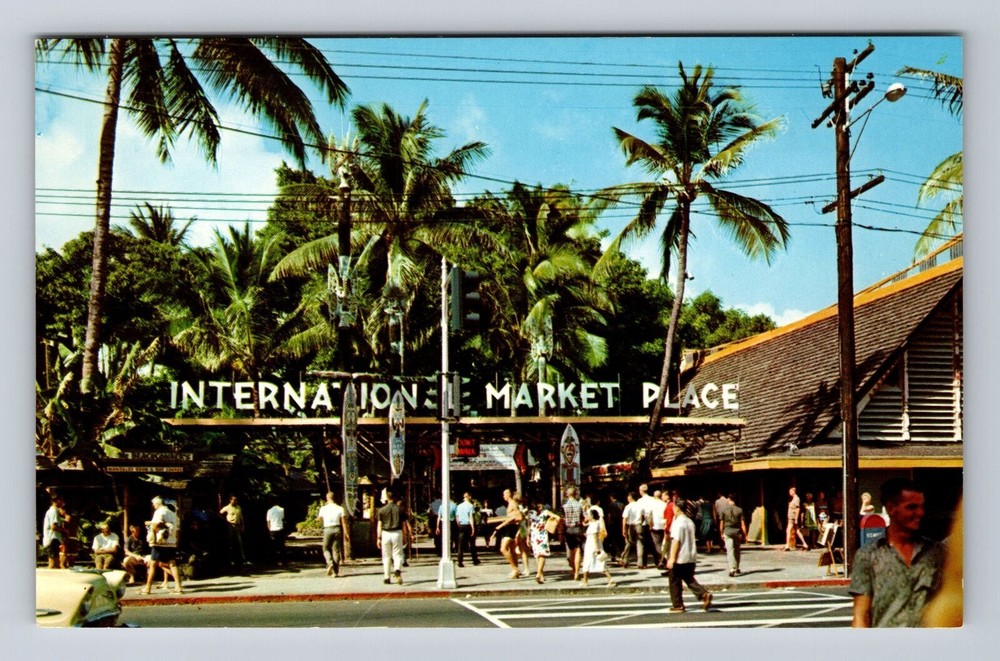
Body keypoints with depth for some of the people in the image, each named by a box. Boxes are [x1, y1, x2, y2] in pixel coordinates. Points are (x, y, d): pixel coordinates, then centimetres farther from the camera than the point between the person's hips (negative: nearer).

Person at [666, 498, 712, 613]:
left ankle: (678, 605, 9)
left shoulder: (678, 522, -14)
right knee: (690, 579, 14)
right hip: (691, 557, 7)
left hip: (679, 558, -7)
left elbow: (676, 541, -19)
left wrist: (672, 558, -17)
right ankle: (704, 594, -7)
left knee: (675, 582, 6)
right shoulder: (690, 522, 10)